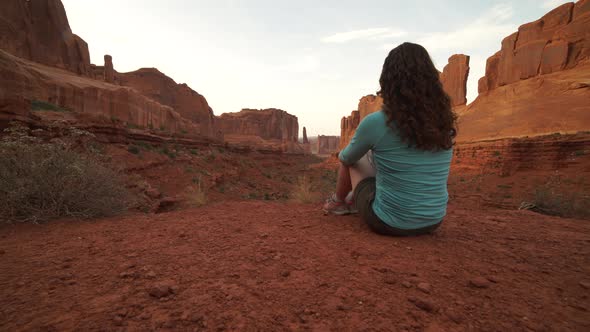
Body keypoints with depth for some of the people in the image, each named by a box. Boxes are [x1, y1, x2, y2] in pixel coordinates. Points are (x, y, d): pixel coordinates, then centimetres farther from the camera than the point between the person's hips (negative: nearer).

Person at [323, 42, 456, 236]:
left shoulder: (375, 122, -19)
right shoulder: (445, 122, -2)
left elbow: (346, 158, -1)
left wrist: (342, 154, 25)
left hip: (388, 223, -5)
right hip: (433, 221, 5)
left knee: (350, 159, 16)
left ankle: (338, 202, 41)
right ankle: (353, 201, 48)